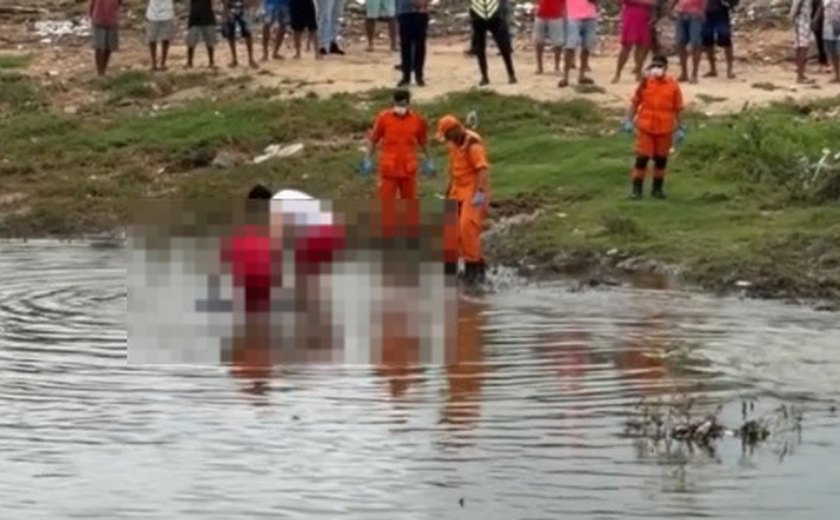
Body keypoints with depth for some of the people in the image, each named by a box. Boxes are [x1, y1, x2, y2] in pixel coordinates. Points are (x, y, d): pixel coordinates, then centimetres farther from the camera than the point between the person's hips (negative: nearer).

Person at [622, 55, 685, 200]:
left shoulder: (673, 85, -3)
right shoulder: (645, 82, -2)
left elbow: (678, 108, 2)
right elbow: (635, 102, 6)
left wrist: (680, 128, 3)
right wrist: (629, 120, 3)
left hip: (665, 128, 1)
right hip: (645, 127, -1)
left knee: (661, 159, 10)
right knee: (642, 158, -3)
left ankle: (658, 188, 24)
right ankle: (636, 189, 5)